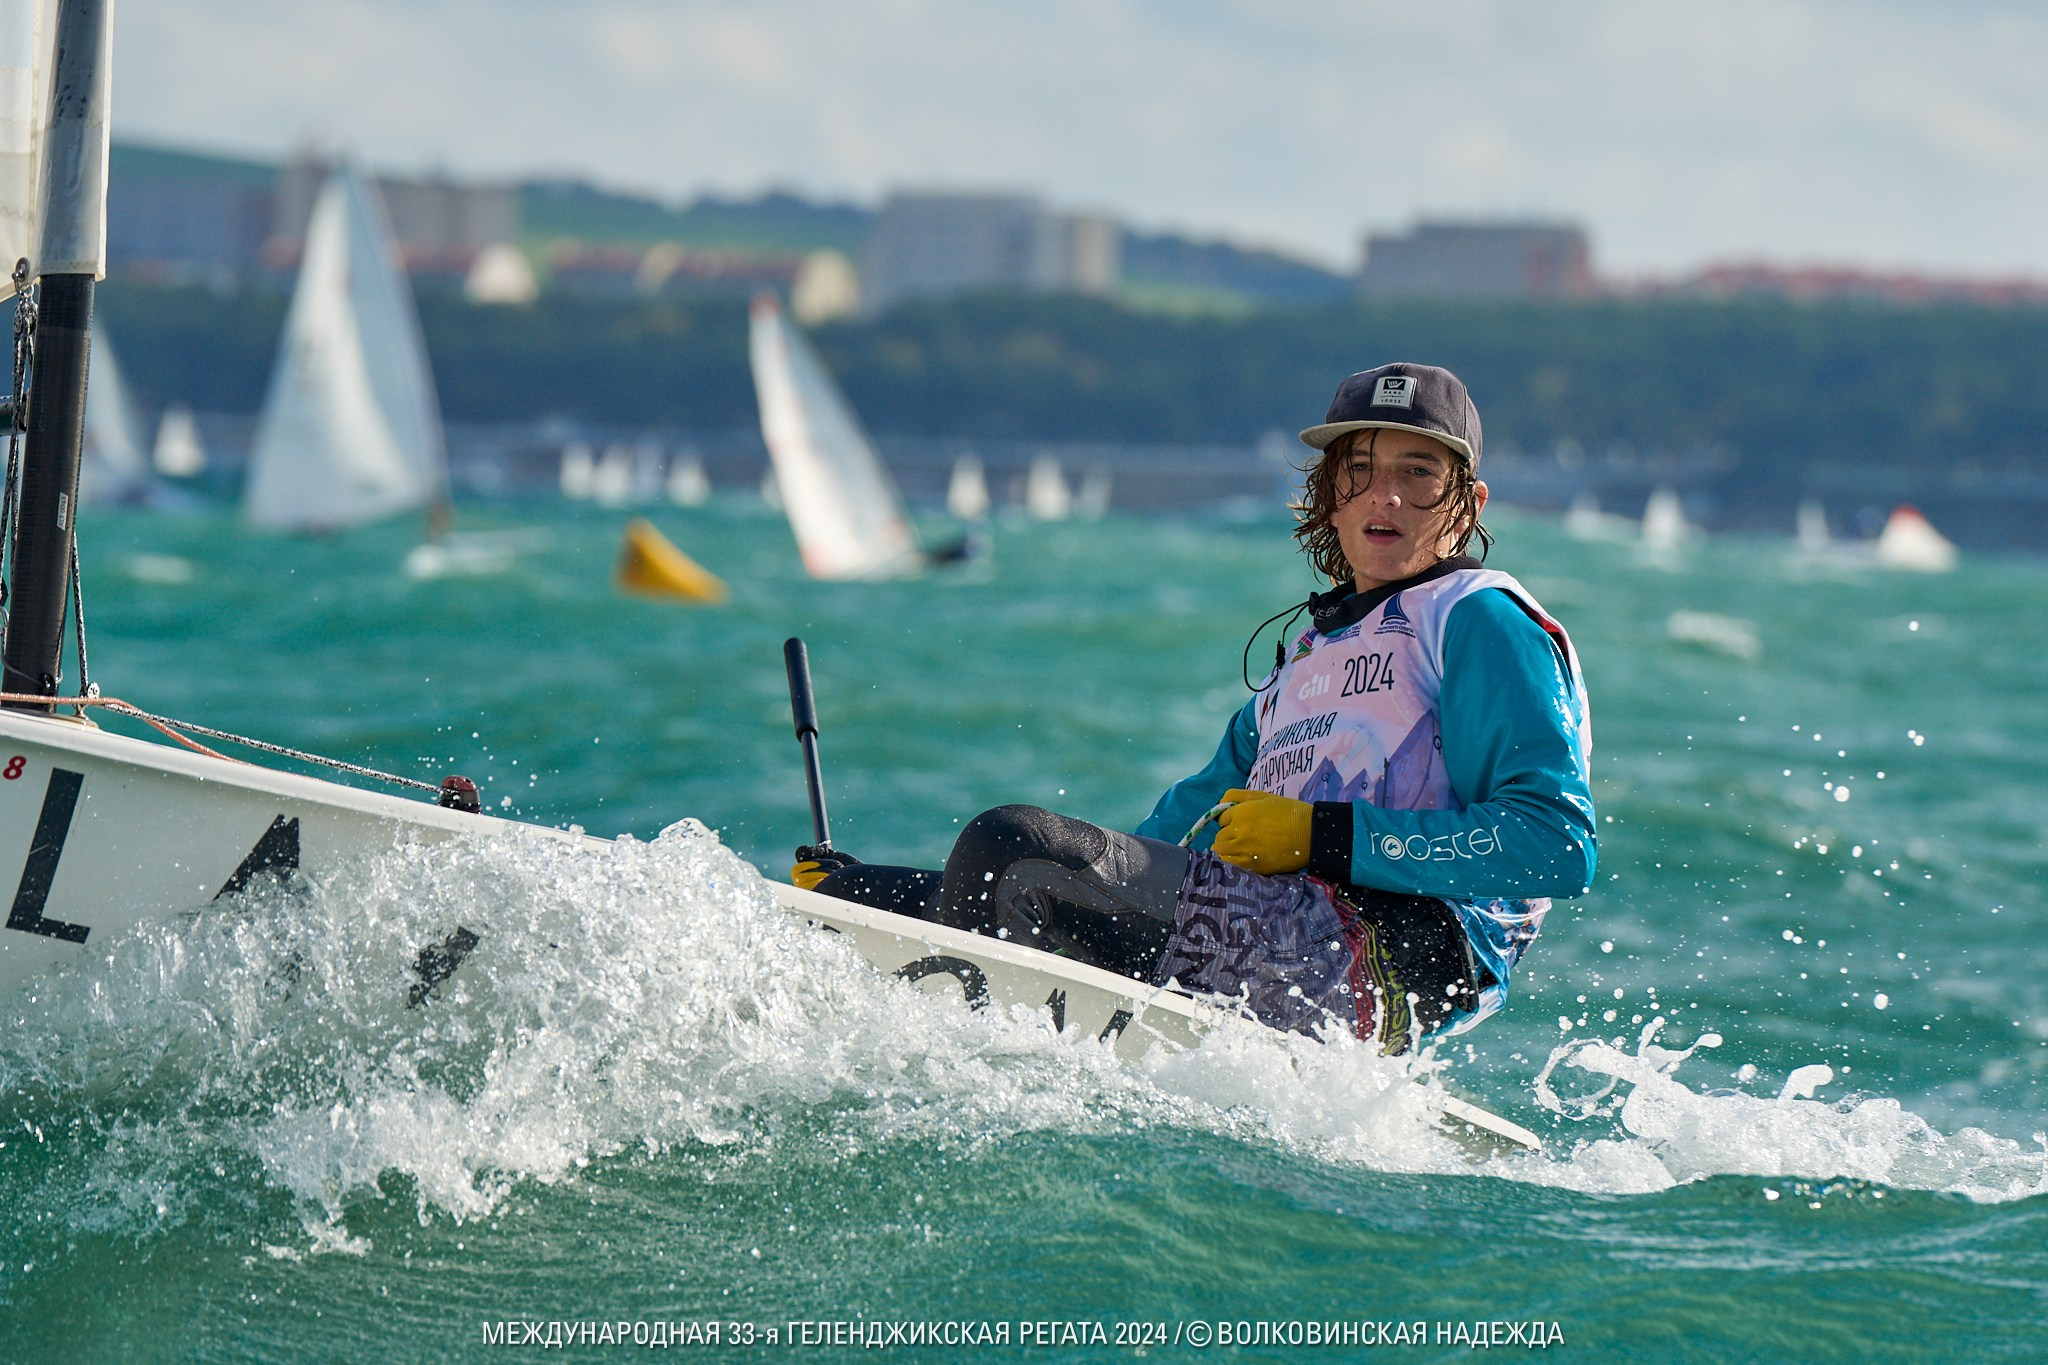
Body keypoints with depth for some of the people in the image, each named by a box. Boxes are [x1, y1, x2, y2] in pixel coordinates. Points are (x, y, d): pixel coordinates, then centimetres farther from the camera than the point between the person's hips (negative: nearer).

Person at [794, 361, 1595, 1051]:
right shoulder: (1304, 664, 31)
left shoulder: (1480, 620, 6)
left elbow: (1559, 845, -9)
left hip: (1390, 957, -8)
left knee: (1012, 845, -24)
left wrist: (1323, 837, -14)